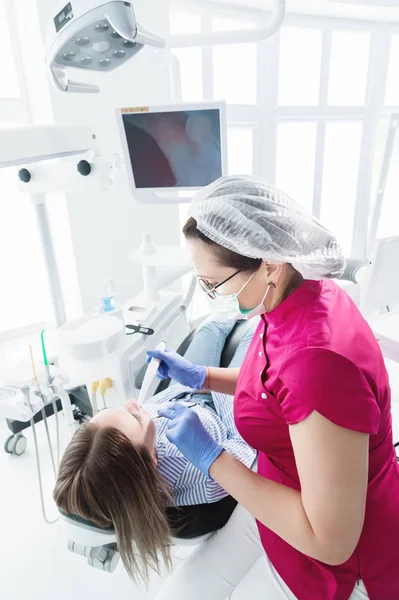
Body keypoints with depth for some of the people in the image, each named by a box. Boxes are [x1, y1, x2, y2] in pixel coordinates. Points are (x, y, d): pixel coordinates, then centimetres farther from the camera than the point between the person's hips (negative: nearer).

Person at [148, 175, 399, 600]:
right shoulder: (295, 296, -10)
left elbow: (329, 542, -28)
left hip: (339, 563, -7)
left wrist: (209, 457, -23)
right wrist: (200, 377, 4)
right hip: (284, 498, 7)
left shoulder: (320, 356, -38)